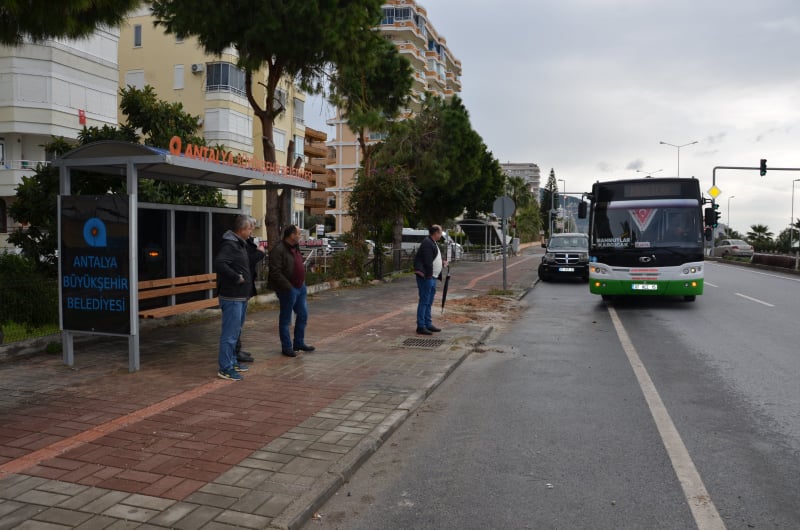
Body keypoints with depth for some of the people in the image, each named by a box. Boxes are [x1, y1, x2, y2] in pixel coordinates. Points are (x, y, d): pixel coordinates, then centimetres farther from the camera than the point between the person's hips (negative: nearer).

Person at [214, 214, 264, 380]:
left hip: (241, 296, 11)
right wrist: (237, 277, -24)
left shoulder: (240, 244, 16)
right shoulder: (229, 245, -17)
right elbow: (219, 264, -32)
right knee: (230, 333, -6)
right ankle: (225, 368, 1)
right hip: (232, 297, -11)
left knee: (236, 331, 19)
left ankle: (232, 362, 31)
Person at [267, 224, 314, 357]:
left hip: (300, 287, 9)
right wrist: (288, 287, -23)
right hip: (288, 290, -9)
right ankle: (286, 347, 15)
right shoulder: (278, 250, -19)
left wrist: (302, 282, 12)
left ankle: (299, 343, 30)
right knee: (285, 319, 4)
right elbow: (275, 273, -24)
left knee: (303, 315, 15)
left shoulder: (295, 247, 10)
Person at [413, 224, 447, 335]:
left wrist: (442, 262, 13)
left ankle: (428, 324, 25)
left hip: (432, 277, 11)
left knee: (428, 302, 16)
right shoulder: (427, 243, -16)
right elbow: (427, 261, -22)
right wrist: (429, 274, -22)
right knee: (424, 301, -7)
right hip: (426, 277, -11)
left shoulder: (432, 243, 18)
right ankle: (421, 327, -2)